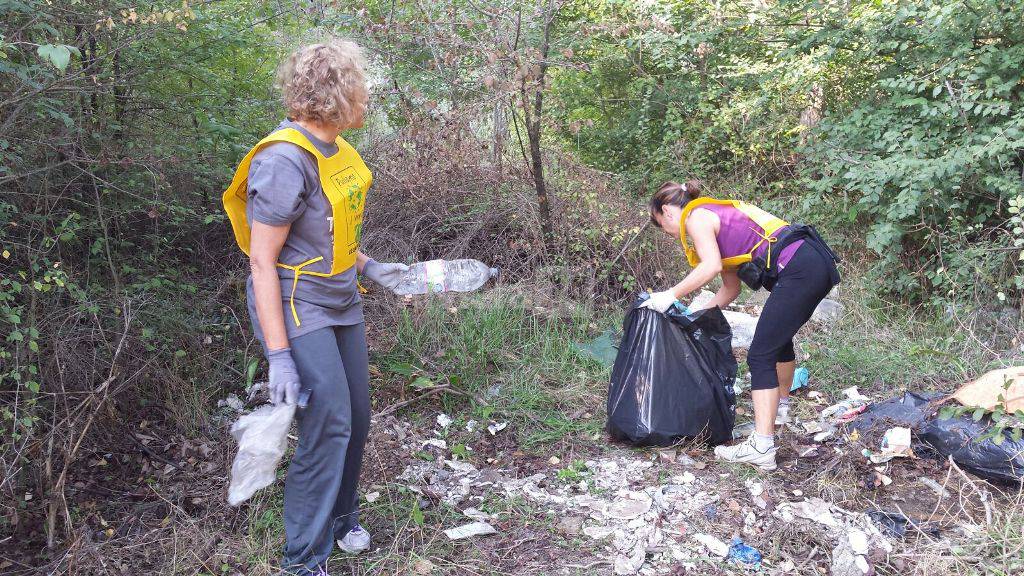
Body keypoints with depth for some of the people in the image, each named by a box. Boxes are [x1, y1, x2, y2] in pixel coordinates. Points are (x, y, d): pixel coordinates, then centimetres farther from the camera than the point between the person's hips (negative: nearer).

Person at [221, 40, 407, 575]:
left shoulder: (334, 148, 6)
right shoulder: (283, 161, -22)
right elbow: (262, 261, -21)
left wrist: (368, 267, 18)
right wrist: (279, 355, -23)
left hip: (341, 303, 9)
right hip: (297, 309, -9)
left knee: (355, 418, 14)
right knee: (328, 426, -8)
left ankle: (340, 518, 37)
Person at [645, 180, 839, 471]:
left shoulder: (696, 217, -2)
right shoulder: (716, 217, 26)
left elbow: (711, 266, -21)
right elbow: (731, 287, 26)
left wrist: (671, 295, -14)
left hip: (798, 269, -10)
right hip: (818, 264, 10)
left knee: (761, 356, -9)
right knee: (780, 337, 30)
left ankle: (762, 447, -13)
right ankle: (780, 406, 52)